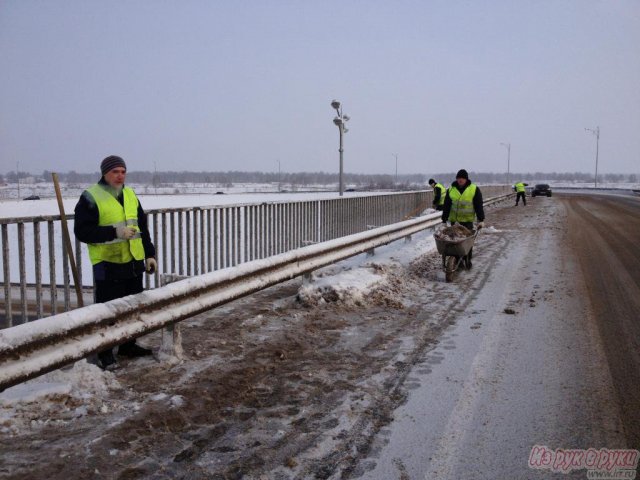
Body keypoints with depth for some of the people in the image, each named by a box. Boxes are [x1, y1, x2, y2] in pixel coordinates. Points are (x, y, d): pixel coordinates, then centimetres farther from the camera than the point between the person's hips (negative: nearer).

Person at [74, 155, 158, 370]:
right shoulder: (91, 197, -9)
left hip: (134, 263, 7)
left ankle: (128, 345, 31)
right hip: (108, 265, -7)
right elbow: (82, 231, -15)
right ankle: (105, 354, 12)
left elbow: (142, 228, 17)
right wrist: (115, 232, -23)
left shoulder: (130, 195, 12)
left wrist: (150, 254, 11)